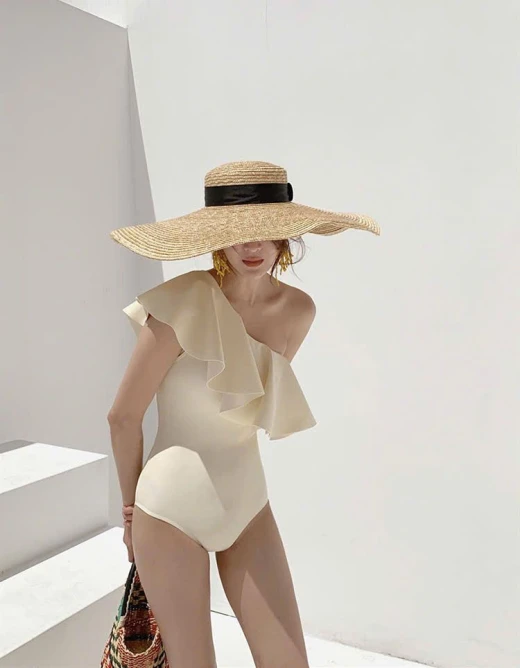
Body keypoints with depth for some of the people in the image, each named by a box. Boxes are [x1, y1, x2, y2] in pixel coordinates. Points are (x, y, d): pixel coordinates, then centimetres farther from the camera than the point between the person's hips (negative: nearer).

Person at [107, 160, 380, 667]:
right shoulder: (184, 303, -19)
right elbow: (123, 416, -11)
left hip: (248, 499, 5)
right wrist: (132, 503, 1)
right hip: (172, 508, -4)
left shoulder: (298, 310, -3)